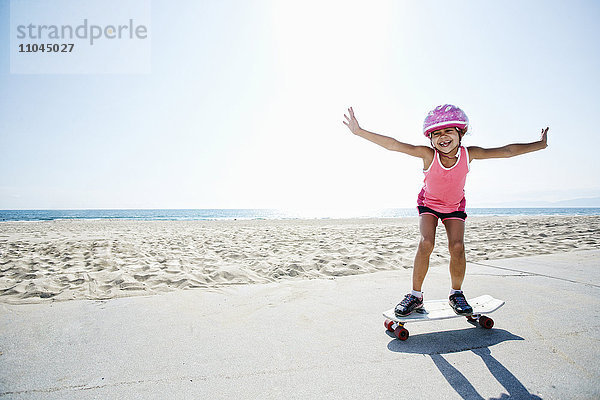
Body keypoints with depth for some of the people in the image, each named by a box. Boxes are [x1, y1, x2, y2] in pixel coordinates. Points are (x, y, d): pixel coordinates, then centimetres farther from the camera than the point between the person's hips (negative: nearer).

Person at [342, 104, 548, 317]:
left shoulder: (469, 154, -21)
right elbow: (393, 145, -32)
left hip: (455, 207, 2)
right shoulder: (428, 154, -27)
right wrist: (360, 131, -38)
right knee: (426, 243, -22)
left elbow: (506, 151, -12)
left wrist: (539, 144, -9)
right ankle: (416, 295, -6)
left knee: (457, 246, -17)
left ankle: (456, 293, 8)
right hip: (428, 204, -2)